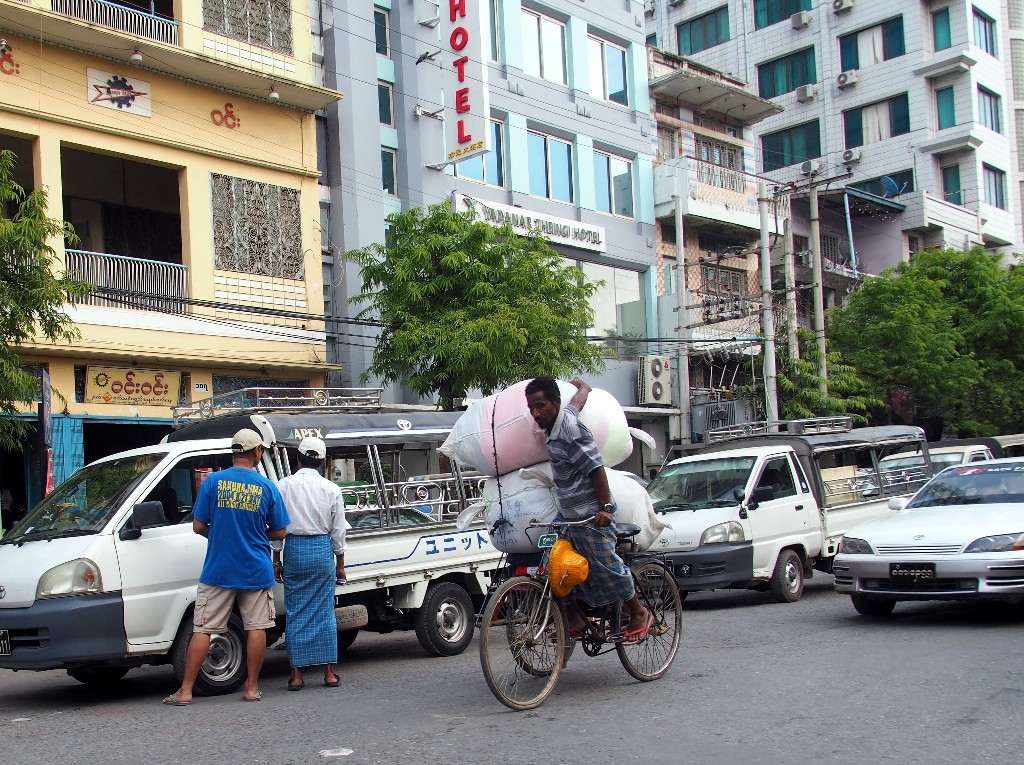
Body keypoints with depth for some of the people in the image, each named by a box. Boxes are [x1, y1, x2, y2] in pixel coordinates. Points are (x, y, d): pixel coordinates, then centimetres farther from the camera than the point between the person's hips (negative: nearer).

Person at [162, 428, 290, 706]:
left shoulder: (213, 481, -3)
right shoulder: (267, 487, -3)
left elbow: (198, 526, -1)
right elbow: (279, 532, 2)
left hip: (218, 570, 0)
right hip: (256, 572, 0)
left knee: (203, 629, 5)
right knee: (256, 627, 9)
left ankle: (185, 691, 5)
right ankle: (252, 688, 12)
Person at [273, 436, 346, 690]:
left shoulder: (283, 486, -1)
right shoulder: (331, 489, 1)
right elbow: (338, 530, 5)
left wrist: (276, 560, 9)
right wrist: (340, 564, 14)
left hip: (294, 549, 0)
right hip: (323, 549, 0)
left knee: (295, 614, 5)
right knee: (325, 611, 6)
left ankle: (297, 675, 6)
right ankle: (329, 672, 8)